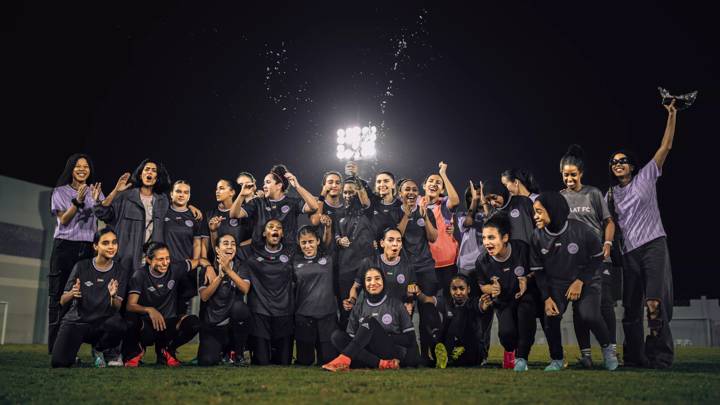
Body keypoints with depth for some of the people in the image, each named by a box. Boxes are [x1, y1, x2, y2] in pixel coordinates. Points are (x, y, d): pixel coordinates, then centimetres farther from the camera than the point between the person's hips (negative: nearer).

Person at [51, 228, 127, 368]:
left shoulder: (119, 272, 1)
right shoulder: (81, 267, -3)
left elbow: (117, 308, -4)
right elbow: (62, 301, 0)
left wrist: (113, 296, -26)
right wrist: (72, 294, -23)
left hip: (101, 323, 1)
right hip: (76, 321, -1)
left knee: (118, 324, -34)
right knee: (59, 362, -24)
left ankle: (98, 349, 1)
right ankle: (73, 349, 15)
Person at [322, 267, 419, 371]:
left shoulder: (396, 305, 5)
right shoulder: (358, 308, 12)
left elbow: (410, 338, 2)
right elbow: (351, 338, 6)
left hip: (392, 353, -3)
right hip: (369, 353, 3)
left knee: (369, 322, -24)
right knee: (337, 335, -20)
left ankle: (343, 360, -39)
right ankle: (382, 363, -35)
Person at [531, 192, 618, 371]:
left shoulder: (581, 230, -18)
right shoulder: (538, 236, -10)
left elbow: (597, 257, -4)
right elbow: (538, 270, -1)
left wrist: (580, 282, -12)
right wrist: (546, 297, -10)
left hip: (585, 281, -2)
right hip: (556, 283, 2)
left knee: (589, 315, -23)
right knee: (550, 316, -18)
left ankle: (607, 348, 9)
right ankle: (556, 360, 5)